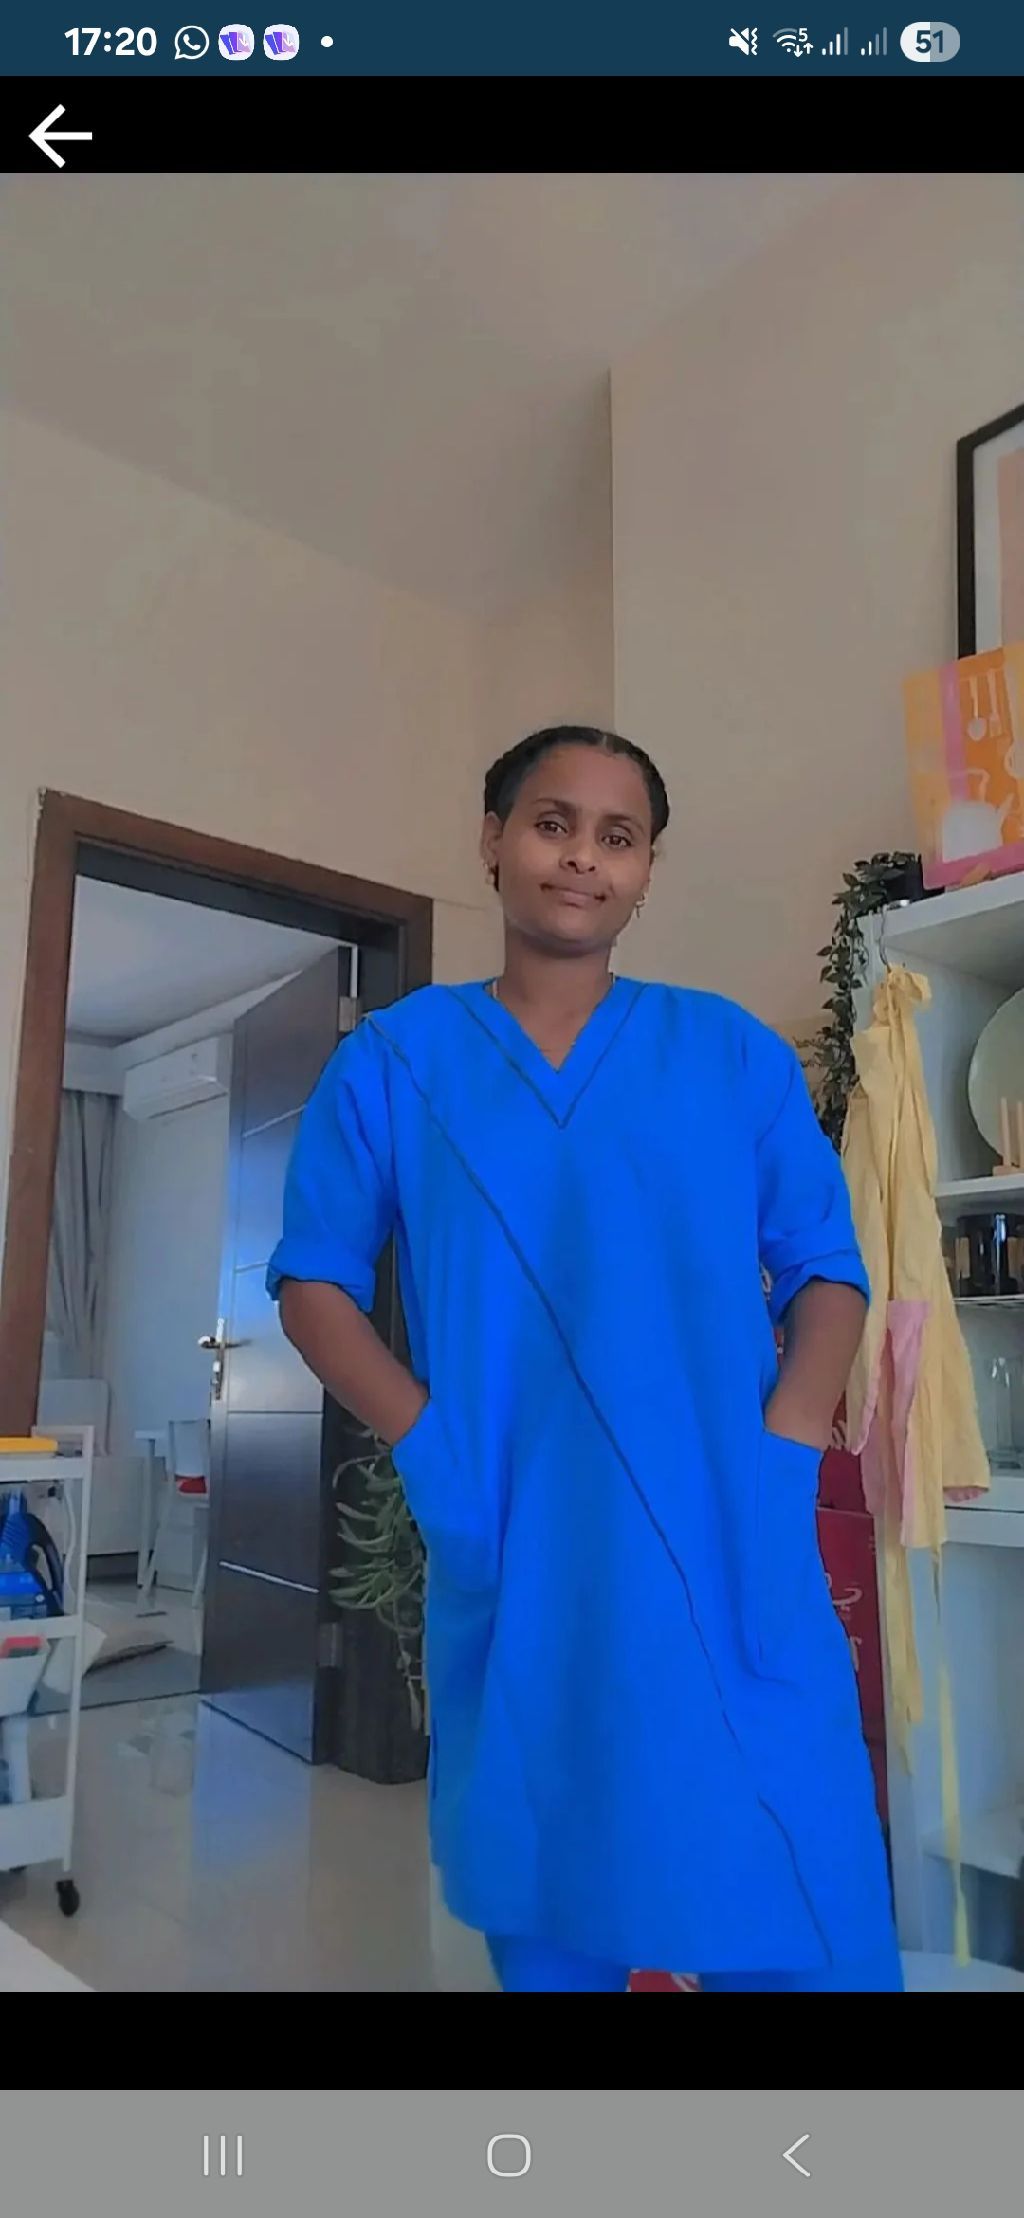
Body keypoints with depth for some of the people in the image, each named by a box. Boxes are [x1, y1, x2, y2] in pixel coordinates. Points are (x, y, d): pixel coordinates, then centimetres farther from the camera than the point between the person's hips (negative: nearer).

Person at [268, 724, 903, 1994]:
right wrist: (423, 1437, -9)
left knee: (802, 1934, 2)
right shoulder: (391, 1060, 6)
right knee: (547, 1933, 15)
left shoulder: (734, 1053, 7)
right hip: (512, 1567, 1)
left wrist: (784, 1457, -9)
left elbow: (828, 1271, 6)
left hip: (728, 1565, 0)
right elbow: (313, 1281, 5)